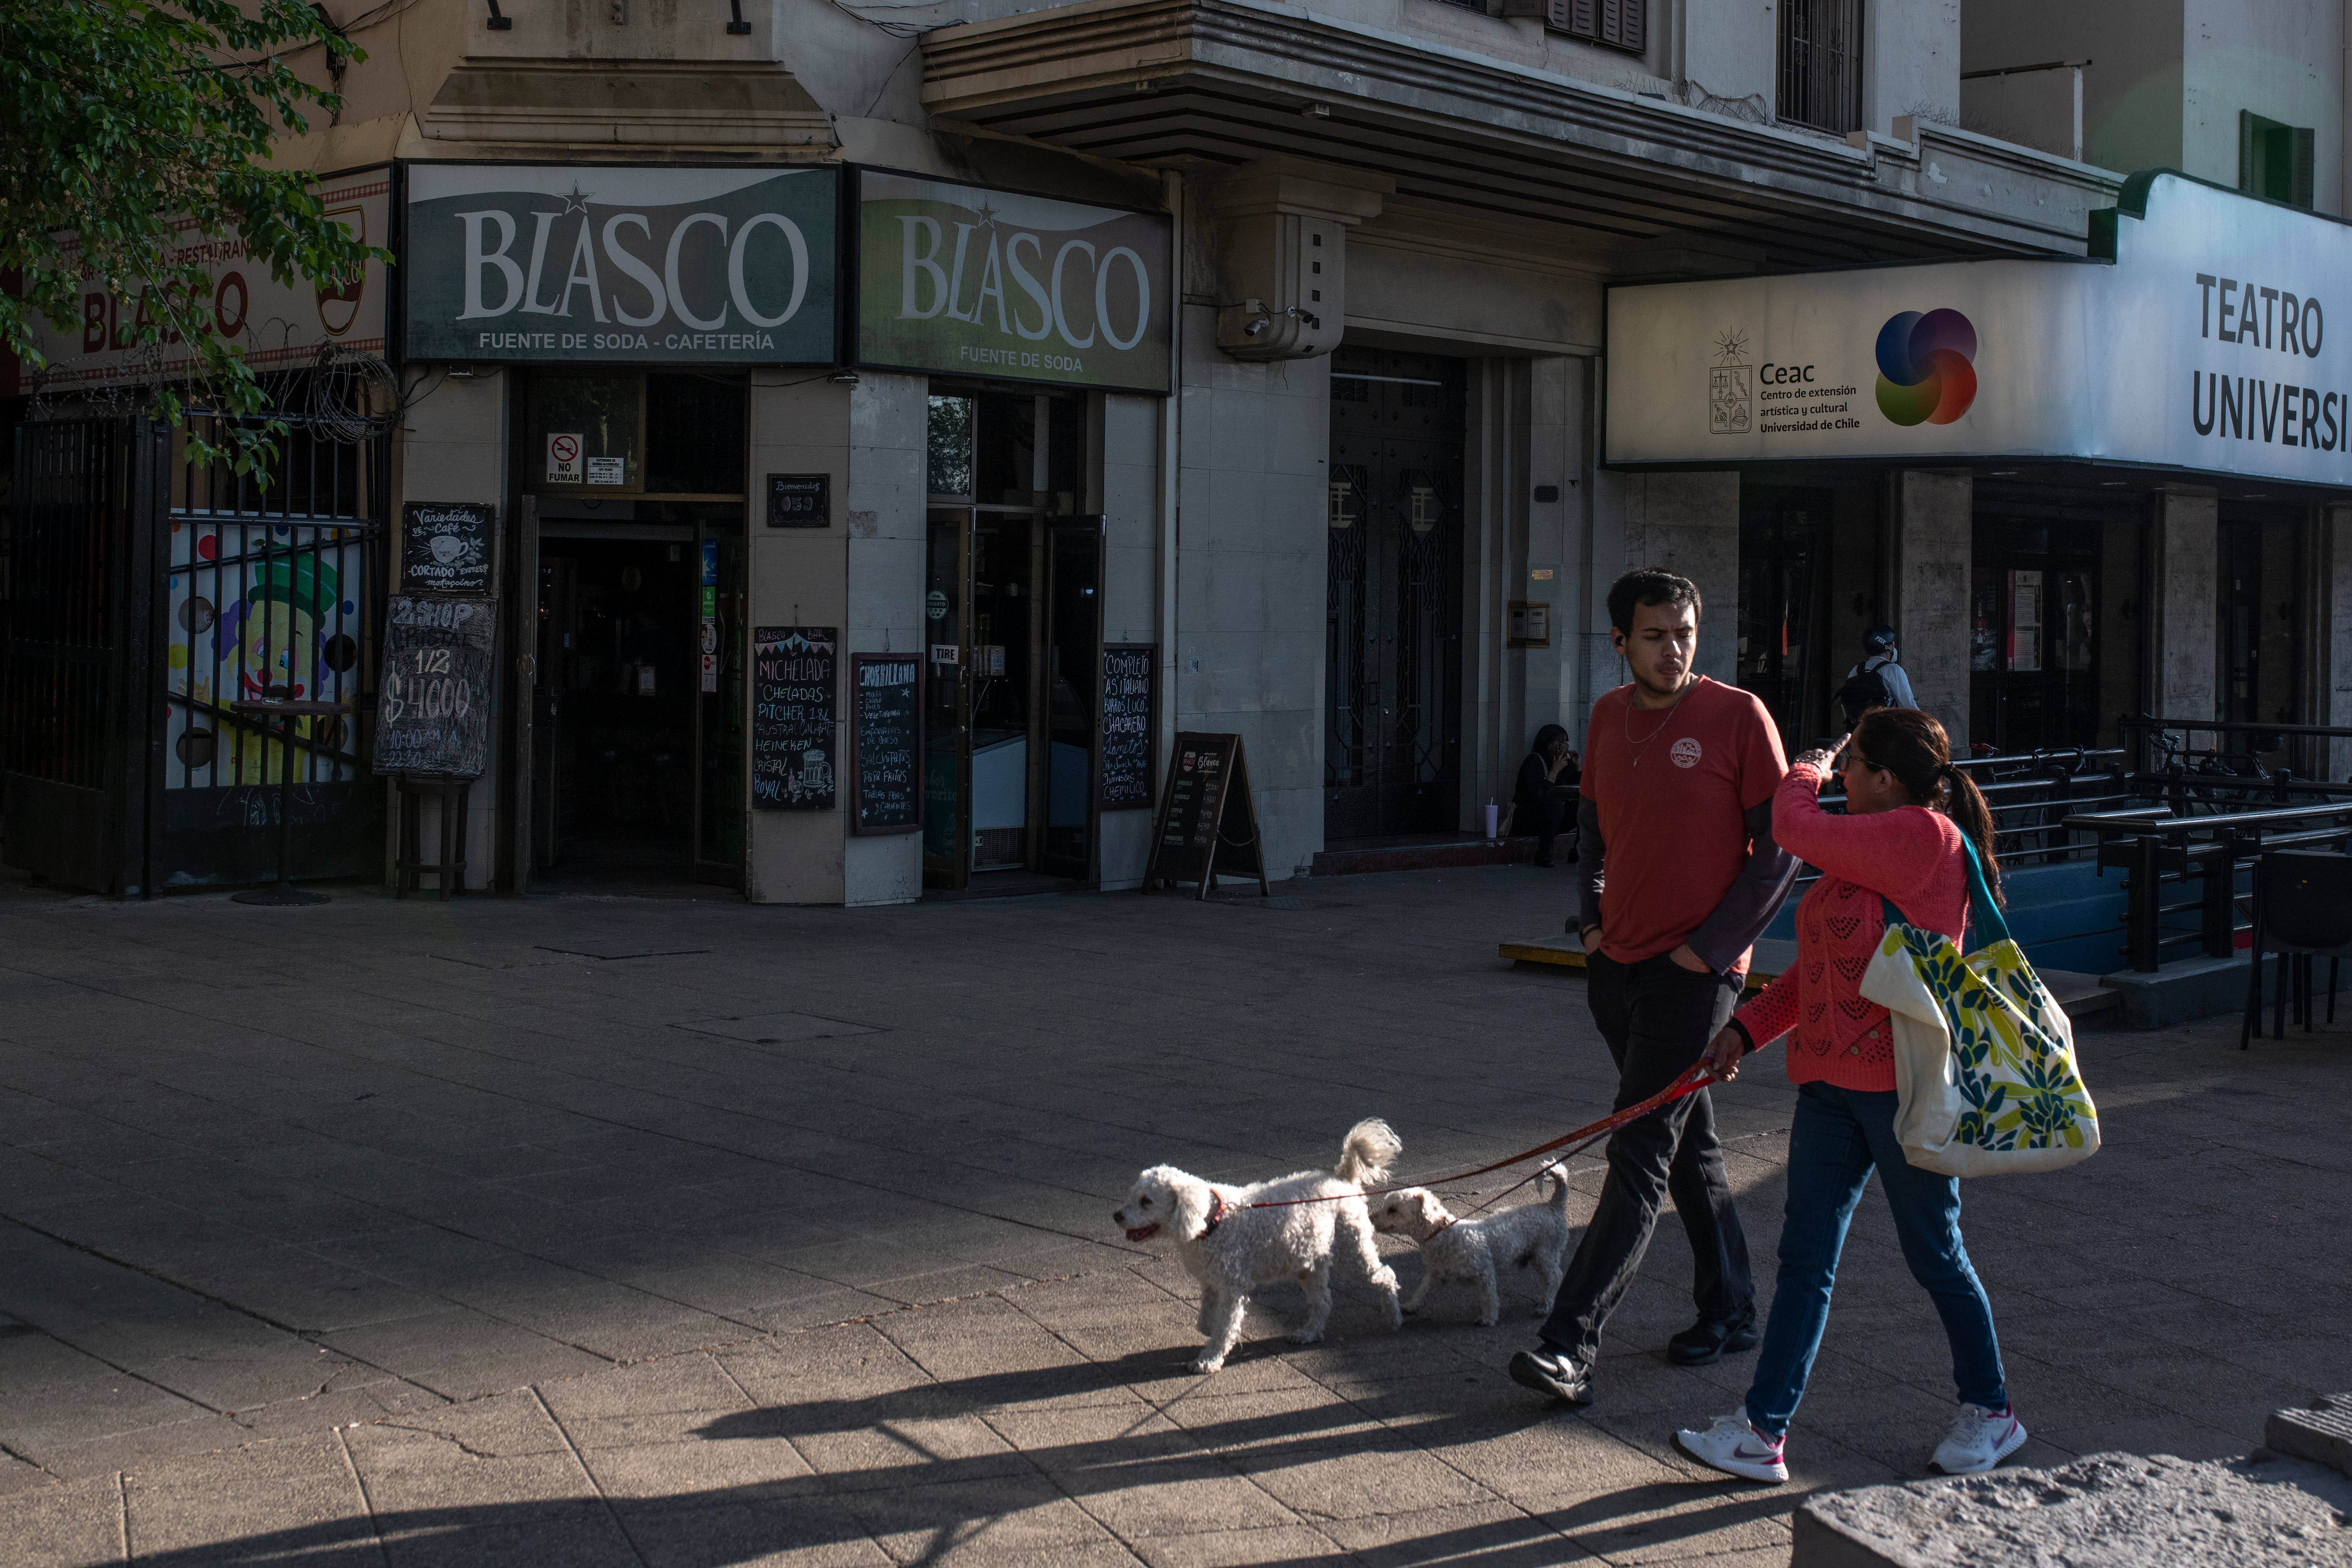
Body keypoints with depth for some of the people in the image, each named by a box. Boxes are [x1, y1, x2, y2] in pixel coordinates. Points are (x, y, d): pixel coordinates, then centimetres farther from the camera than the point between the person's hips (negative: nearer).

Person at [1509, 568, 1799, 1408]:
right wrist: (1591, 920, 10)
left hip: (1694, 972, -7)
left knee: (1640, 1157, -9)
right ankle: (1729, 1311, 29)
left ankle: (1570, 1345, -13)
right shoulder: (1609, 716, 8)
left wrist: (1710, 947, -12)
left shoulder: (1738, 716, -10)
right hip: (1617, 963, 7)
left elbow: (1780, 851, -9)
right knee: (1690, 1144, 16)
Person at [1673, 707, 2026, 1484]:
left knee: (1935, 1257, 7)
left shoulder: (1925, 836, -16)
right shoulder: (1872, 849, 14)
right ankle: (1762, 1432, 6)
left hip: (1903, 1084, -9)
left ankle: (1991, 1412, 27)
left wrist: (1807, 770, 3)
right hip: (1833, 1080, 9)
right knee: (1805, 1259, 5)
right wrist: (1748, 1027, 10)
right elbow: (1821, 965, 17)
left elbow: (1795, 825, -18)